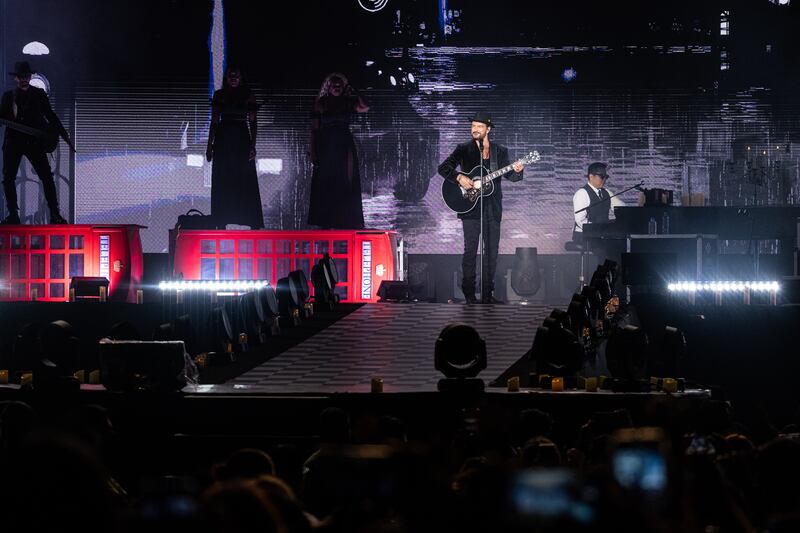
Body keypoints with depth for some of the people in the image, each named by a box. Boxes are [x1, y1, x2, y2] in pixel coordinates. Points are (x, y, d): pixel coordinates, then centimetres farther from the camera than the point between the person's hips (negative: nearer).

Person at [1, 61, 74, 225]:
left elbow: (51, 116, 10)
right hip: (13, 141, 1)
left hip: (35, 141, -1)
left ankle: (55, 214, -3)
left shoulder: (39, 94, 6)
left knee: (47, 177, -7)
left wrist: (65, 137, 7)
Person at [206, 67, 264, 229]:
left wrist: (252, 145, -8)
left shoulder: (248, 96, 4)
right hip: (223, 140, 2)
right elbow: (214, 121, 12)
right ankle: (222, 222, 6)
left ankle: (253, 223, -5)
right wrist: (210, 145, 8)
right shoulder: (219, 95, 10)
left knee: (246, 183, -5)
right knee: (222, 183, 2)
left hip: (242, 139, -2)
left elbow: (253, 123, 2)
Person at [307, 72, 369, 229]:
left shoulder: (348, 103, 6)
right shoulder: (321, 104, 5)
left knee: (345, 185, -2)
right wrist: (313, 151, -4)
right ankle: (325, 222, 4)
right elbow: (314, 129, 3)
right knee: (324, 185, 0)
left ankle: (345, 221, 1)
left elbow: (364, 108, -12)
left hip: (344, 147, 0)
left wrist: (353, 92, -7)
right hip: (326, 147, 0)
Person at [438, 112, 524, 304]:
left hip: (493, 208, 3)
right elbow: (443, 168, 0)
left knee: (492, 251, 3)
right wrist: (459, 178, -16)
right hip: (471, 207, -3)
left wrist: (517, 171, -16)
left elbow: (510, 176, 7)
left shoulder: (500, 151, 11)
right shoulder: (464, 150, 4)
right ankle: (469, 294, -1)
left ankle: (487, 293, 8)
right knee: (470, 250, -5)